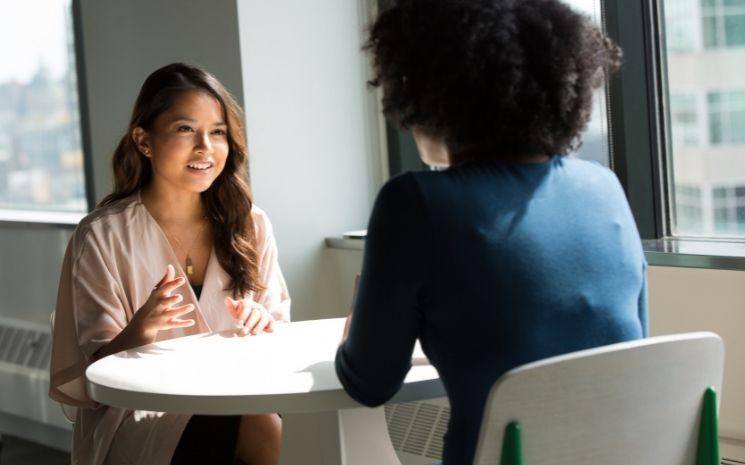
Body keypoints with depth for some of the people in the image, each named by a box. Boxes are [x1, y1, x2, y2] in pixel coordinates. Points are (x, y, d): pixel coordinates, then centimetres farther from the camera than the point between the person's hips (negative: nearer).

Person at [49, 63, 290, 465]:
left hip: (238, 404, 4)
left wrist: (263, 326, -11)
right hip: (140, 416, -4)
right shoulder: (103, 236, -3)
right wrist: (141, 330, -26)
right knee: (267, 432, -32)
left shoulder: (250, 226, 8)